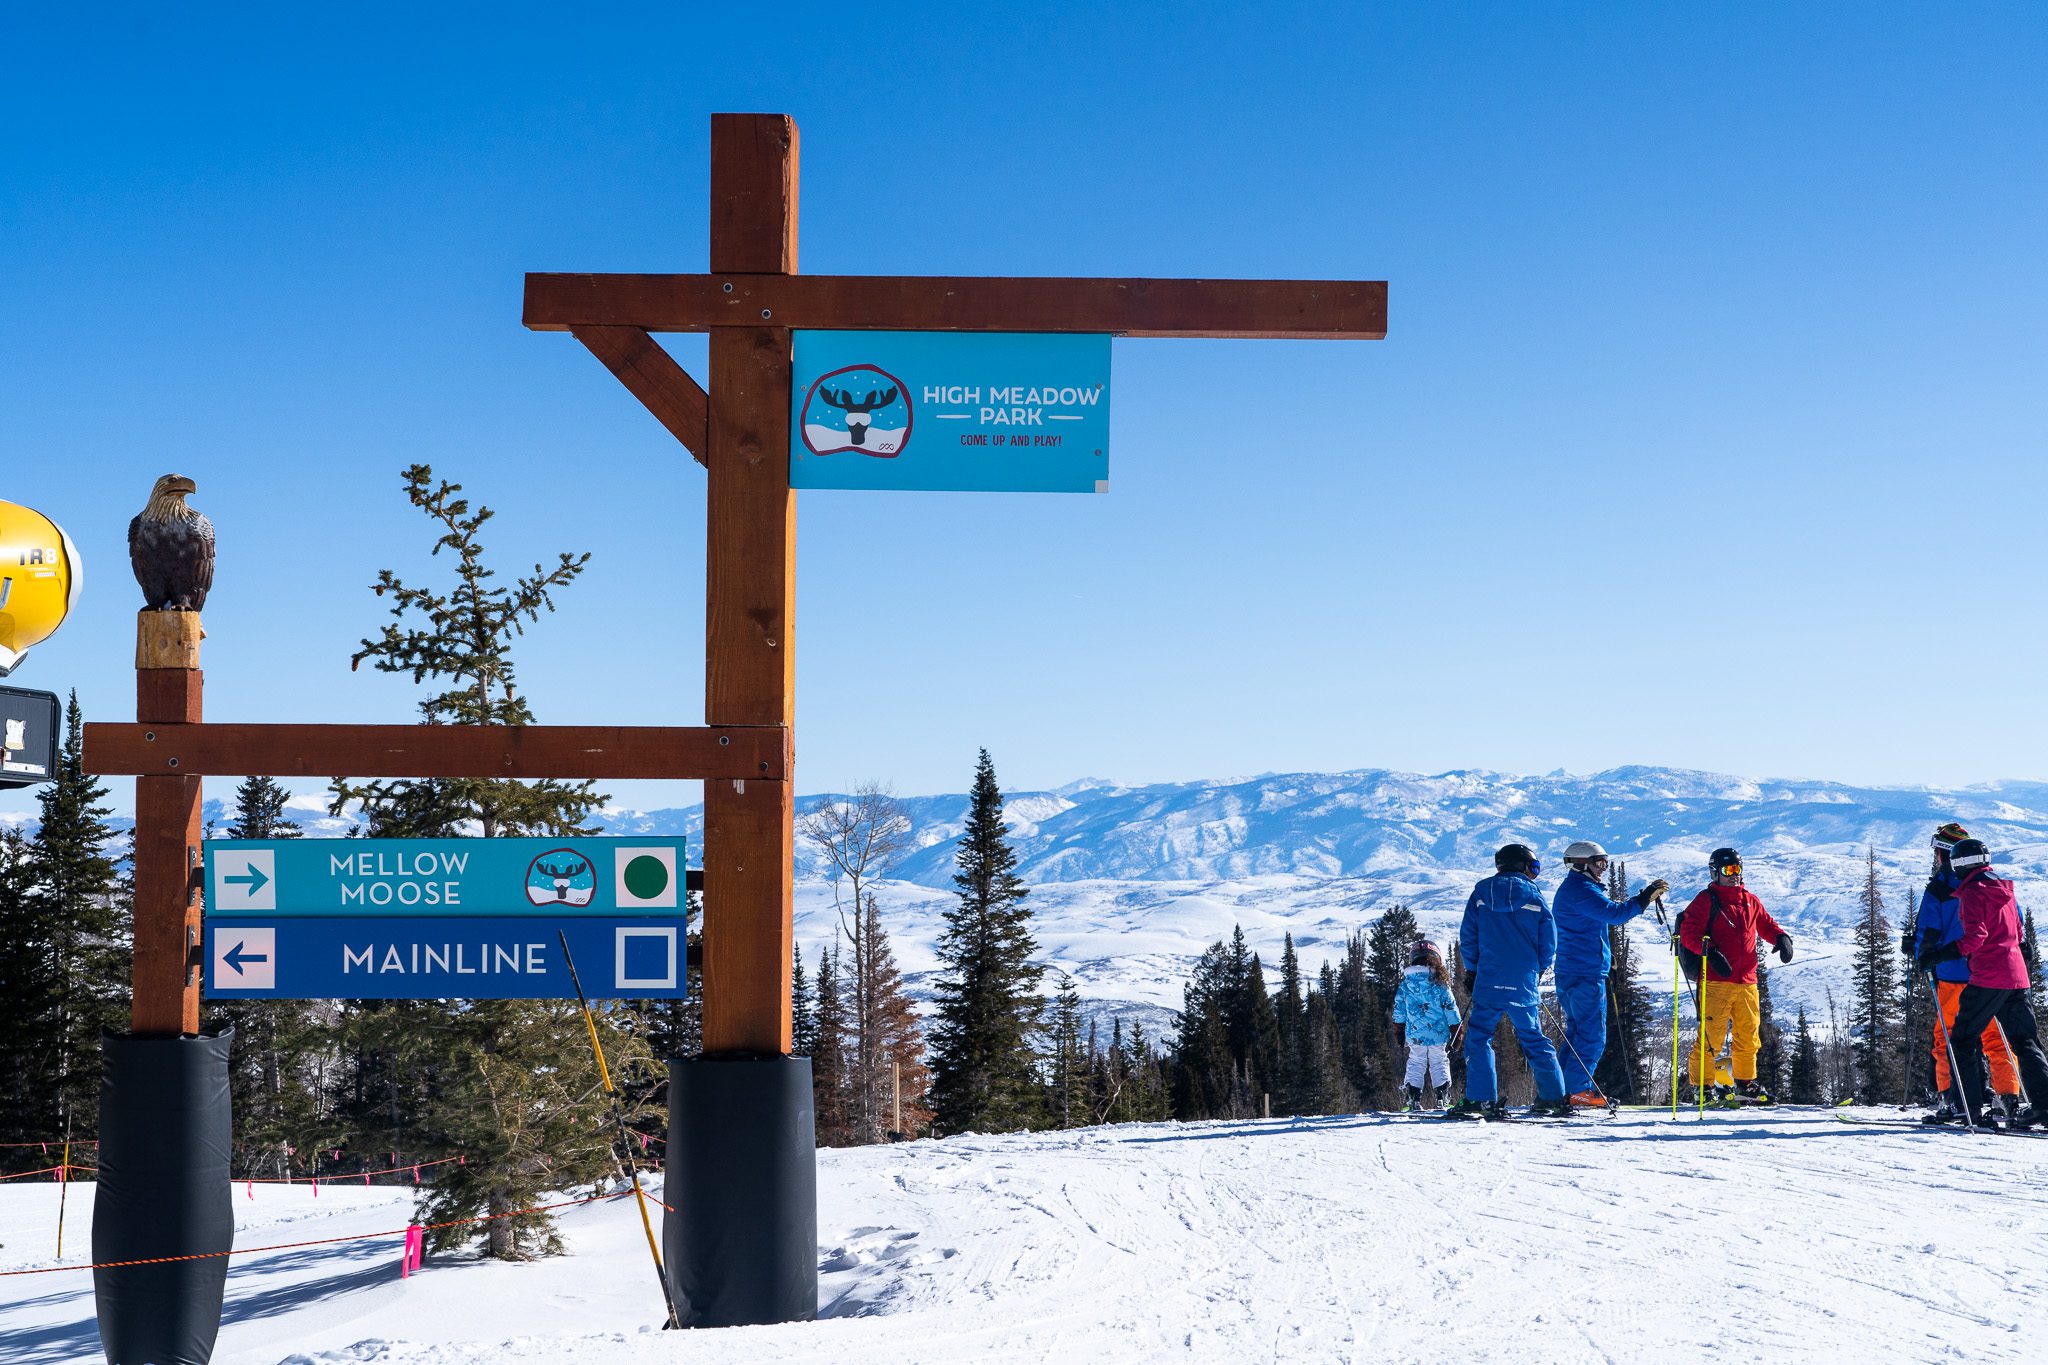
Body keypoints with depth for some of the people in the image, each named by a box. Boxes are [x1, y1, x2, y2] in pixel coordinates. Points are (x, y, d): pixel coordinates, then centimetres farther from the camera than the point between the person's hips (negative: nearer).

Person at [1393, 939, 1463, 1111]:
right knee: (1439, 1064, 13)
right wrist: (1456, 1033, 8)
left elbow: (1399, 1012, 5)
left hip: (1415, 1035, 1)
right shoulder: (1440, 984, -5)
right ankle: (1442, 1097, 5)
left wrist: (1399, 1034, 15)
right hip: (1439, 1034, -1)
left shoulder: (1405, 983, 0)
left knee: (1416, 1064, 12)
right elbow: (1451, 1010, -1)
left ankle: (1414, 1098, 2)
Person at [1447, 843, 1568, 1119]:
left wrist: (1472, 970, 14)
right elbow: (1549, 942, 4)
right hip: (1524, 984, 1)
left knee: (1478, 1037, 2)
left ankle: (1480, 1099, -10)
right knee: (1533, 1039, 12)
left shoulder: (1481, 893, 4)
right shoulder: (1534, 897, 3)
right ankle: (1553, 1098, 12)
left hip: (1488, 982, -1)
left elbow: (1467, 936, 3)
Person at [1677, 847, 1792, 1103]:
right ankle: (1700, 1084, 0)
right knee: (1711, 1035, -9)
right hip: (1716, 981, -6)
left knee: (1748, 1035, 12)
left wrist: (1781, 938, 5)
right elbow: (1688, 931, -9)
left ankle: (1746, 1083, 25)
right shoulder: (1706, 900, -1)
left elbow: (1766, 925, 27)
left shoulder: (1750, 901, 17)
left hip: (1746, 981, 6)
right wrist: (1710, 951, -23)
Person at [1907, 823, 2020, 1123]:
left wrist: (1917, 949, 9)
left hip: (1955, 974, -5)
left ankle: (1953, 1100, -5)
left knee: (1946, 1037, 2)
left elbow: (1929, 933, -10)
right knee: (1994, 1036, 11)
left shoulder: (1939, 887, -7)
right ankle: (2007, 1097, 4)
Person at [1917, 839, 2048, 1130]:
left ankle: (1971, 1109, -7)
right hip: (2016, 975, 8)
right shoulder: (2003, 889, 17)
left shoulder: (1973, 891, -8)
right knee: (2024, 1041, 11)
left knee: (1964, 1040, -2)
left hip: (1988, 978, -8)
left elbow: (1974, 937, -18)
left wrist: (1937, 955, -17)